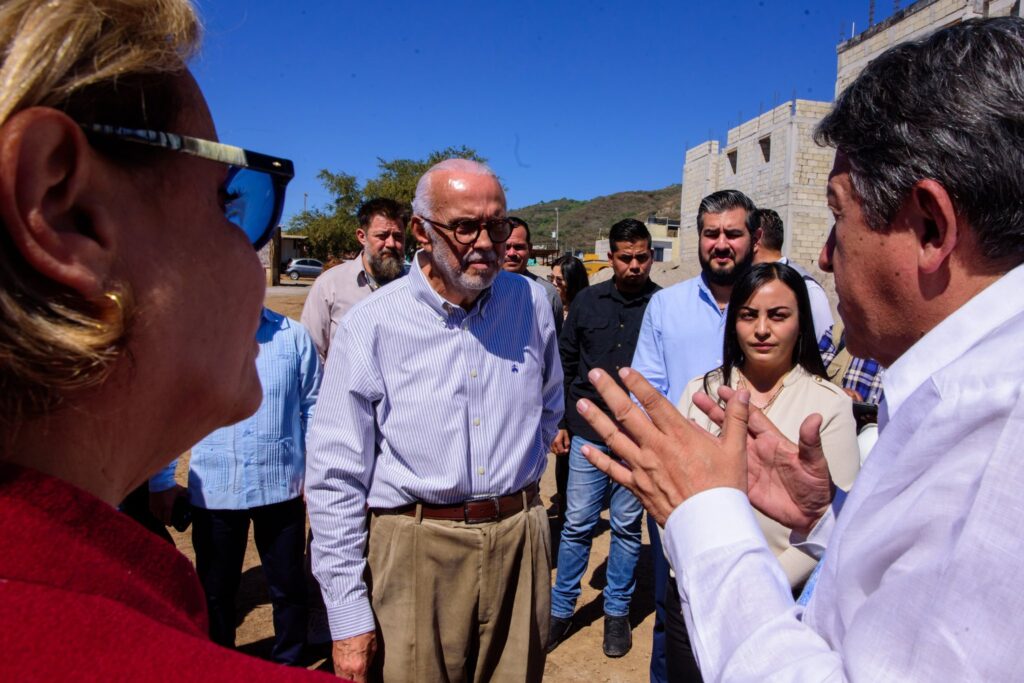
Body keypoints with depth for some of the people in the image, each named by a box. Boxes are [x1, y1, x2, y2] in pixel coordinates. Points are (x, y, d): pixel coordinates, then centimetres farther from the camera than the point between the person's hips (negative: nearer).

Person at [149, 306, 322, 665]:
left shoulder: (293, 336, -5)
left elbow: (313, 406, 1)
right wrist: (161, 482, 5)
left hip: (281, 487, 0)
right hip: (213, 491, 0)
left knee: (288, 587, 17)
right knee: (215, 589, 20)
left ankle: (290, 662, 41)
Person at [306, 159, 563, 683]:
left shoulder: (531, 302, 0)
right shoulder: (371, 325, -11)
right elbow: (335, 479, -9)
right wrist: (347, 615, -8)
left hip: (519, 543, 4)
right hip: (415, 552, -3)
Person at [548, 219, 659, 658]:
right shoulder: (587, 301, 5)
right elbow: (565, 364, 10)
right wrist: (560, 422, 8)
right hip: (588, 431, 2)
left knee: (627, 526, 11)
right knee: (577, 523, 8)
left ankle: (617, 612, 29)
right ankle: (561, 610, 25)